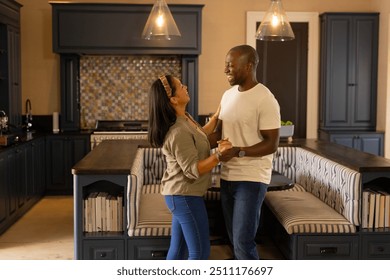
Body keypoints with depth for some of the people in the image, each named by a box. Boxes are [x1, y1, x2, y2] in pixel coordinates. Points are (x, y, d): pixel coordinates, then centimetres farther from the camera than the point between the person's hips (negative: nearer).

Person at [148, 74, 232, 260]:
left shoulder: (184, 118, 5)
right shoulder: (178, 132, -26)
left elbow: (200, 138, 23)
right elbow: (193, 170, -25)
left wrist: (217, 116, 20)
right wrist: (219, 154, -31)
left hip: (181, 195, 10)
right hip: (185, 196, -10)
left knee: (178, 249, 17)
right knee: (200, 252, 0)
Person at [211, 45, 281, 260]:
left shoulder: (265, 100, -16)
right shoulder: (228, 95, 9)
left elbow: (272, 144, -17)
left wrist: (238, 151, -28)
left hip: (251, 179, -8)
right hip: (227, 177, 8)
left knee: (243, 241, -9)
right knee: (235, 238, 15)